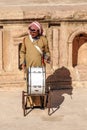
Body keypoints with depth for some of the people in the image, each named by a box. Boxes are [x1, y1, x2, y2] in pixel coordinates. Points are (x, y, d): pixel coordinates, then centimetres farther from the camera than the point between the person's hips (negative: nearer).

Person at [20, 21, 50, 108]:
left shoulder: (43, 39, 2)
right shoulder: (26, 39, 5)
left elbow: (47, 51, 10)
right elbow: (22, 52, 11)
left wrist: (47, 57, -10)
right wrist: (22, 62, 1)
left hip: (40, 67, -1)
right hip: (29, 67, 1)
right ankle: (31, 101, 11)